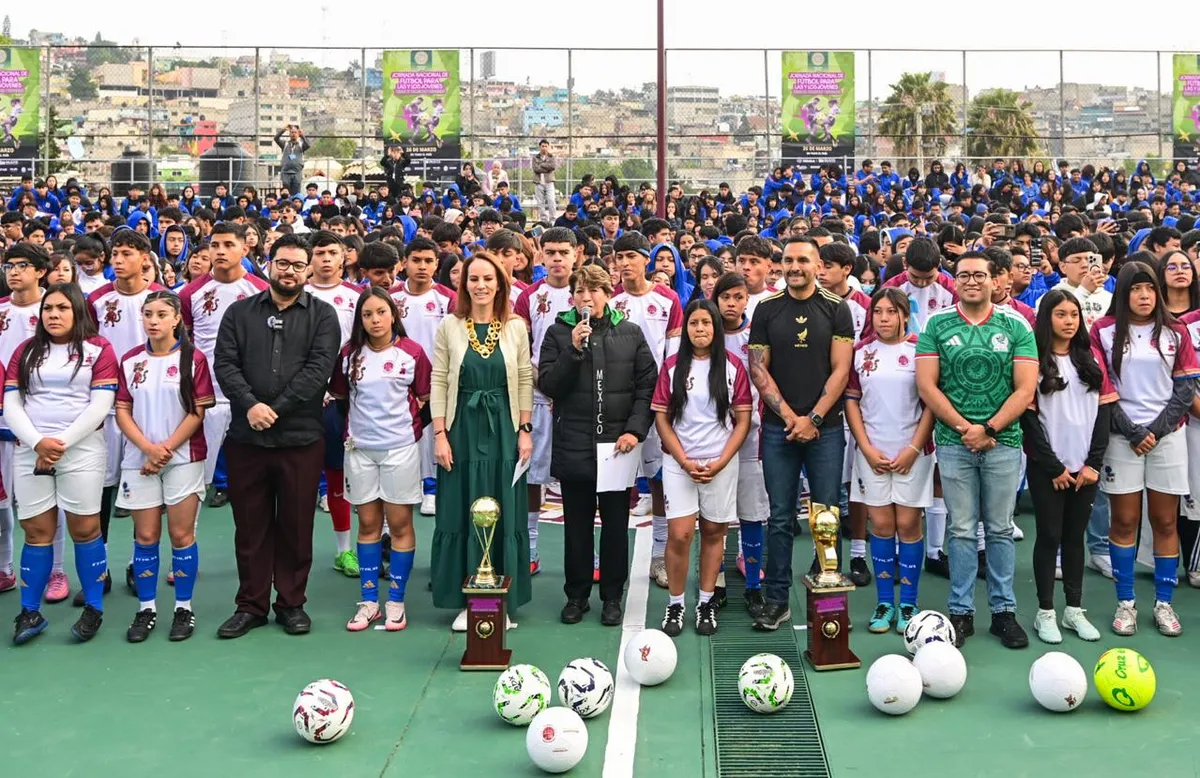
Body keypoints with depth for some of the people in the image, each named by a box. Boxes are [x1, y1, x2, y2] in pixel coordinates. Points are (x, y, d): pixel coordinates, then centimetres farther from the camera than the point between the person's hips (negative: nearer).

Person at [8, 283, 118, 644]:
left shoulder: (99, 349, 3)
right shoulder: (25, 351, 14)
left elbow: (100, 406, -6)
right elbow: (11, 405, 5)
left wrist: (62, 443, -12)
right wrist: (37, 442, -11)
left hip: (82, 450, -3)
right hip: (30, 452, 3)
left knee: (85, 529, -1)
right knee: (36, 531, 4)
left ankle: (93, 609, 9)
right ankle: (30, 612, 10)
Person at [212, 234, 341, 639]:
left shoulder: (323, 316, 3)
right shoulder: (240, 312, 9)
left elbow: (319, 369, -9)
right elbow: (224, 363, -1)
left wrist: (276, 409, -16)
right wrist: (250, 404, -16)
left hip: (301, 437, -1)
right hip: (246, 436, 2)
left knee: (296, 526, 6)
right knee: (250, 526, 8)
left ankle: (291, 603, 19)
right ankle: (251, 605, 19)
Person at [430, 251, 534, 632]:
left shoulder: (516, 327, 2)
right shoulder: (449, 327, 1)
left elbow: (525, 382, 4)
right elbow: (438, 382, 1)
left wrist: (525, 431, -1)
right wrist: (440, 434, -5)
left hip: (503, 430, 0)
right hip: (462, 430, 0)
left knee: (504, 515, 4)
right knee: (461, 514, 4)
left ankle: (501, 600, 14)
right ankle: (465, 601, 14)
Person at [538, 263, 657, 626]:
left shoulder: (630, 333, 4)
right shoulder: (558, 333, 2)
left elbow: (648, 385, 2)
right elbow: (547, 386, -4)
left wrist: (635, 430, -8)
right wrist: (573, 350, -16)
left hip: (618, 444, 0)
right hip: (573, 444, 0)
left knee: (616, 523, 7)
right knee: (577, 524, 9)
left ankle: (612, 596, 18)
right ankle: (576, 594, 20)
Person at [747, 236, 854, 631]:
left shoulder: (836, 309, 3)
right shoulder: (766, 310, 6)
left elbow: (841, 370, -2)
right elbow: (758, 368, 3)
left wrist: (814, 418, -10)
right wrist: (788, 415, -7)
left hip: (825, 428, -1)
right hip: (778, 427, 1)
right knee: (780, 517, 4)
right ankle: (777, 599, 11)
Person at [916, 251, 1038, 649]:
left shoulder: (1017, 326, 3)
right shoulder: (936, 325, 3)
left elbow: (1025, 389, -2)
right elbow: (926, 385, -2)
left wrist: (988, 429, -10)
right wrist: (964, 427, -9)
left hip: (1003, 441, 0)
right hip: (953, 442, 0)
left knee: (1000, 529, 7)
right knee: (961, 530, 4)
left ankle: (1004, 610, 16)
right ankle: (961, 612, 11)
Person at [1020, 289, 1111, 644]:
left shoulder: (1091, 358, 9)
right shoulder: (1034, 360, -5)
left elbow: (1104, 410, 5)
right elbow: (1028, 417, -8)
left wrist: (1094, 462, -4)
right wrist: (1053, 466, -10)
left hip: (1085, 467, 4)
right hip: (1047, 468, -3)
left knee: (1075, 536, 9)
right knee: (1050, 536, 1)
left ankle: (1074, 609, 16)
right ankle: (1045, 612, 9)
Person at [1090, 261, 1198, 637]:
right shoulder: (1103, 331, 0)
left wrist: (1155, 430, -7)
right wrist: (1132, 433, -9)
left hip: (1167, 435, 1)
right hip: (1121, 437, -1)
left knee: (1165, 522, 4)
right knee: (1124, 521, 2)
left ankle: (1163, 603, 13)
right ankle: (1125, 602, 10)